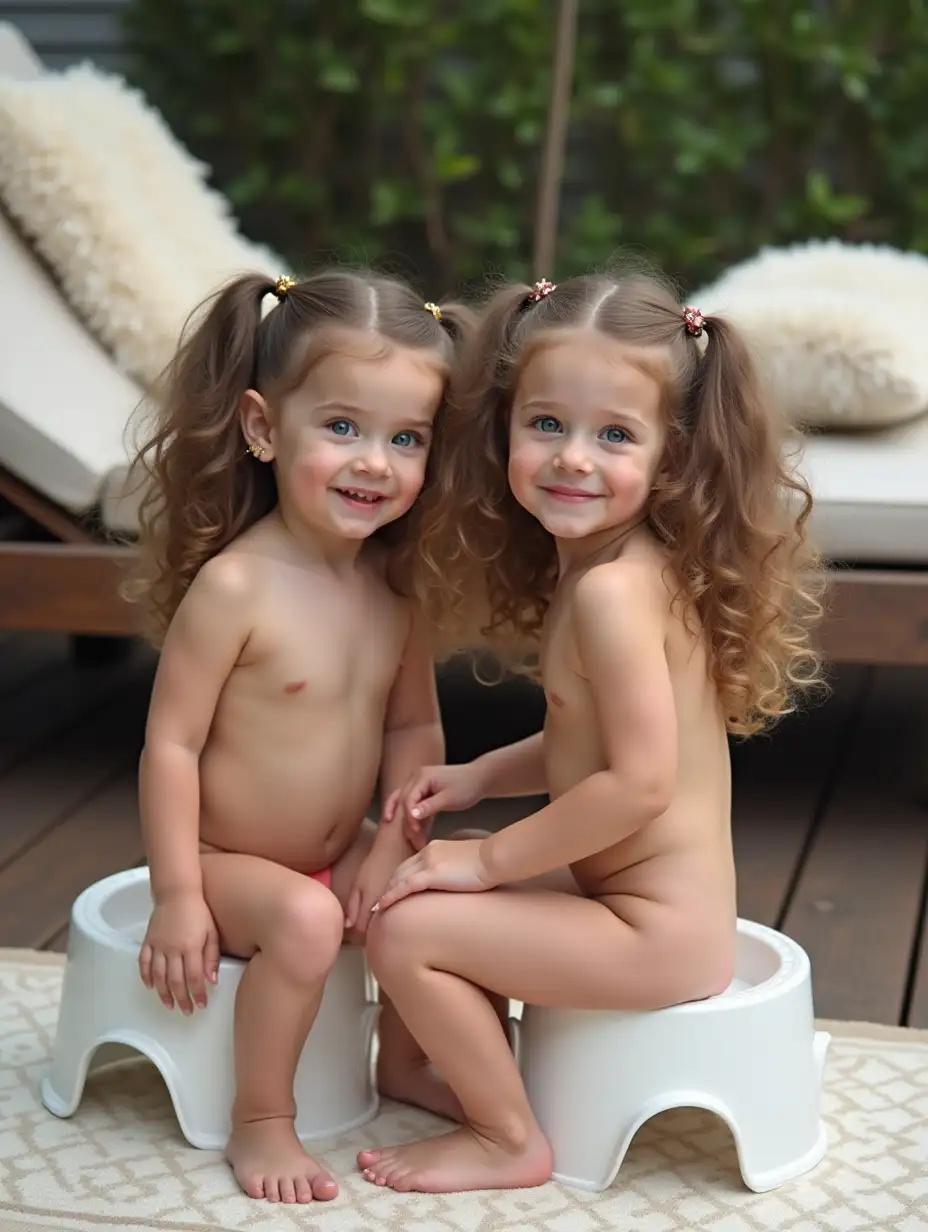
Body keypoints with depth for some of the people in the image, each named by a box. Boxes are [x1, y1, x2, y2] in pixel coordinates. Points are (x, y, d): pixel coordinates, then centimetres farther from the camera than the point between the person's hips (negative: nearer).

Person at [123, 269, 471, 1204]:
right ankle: (259, 1123, -11)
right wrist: (177, 897, -20)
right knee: (305, 917, -32)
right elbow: (171, 743, -21)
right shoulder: (234, 585, -25)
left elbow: (415, 727, 3)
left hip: (341, 854, 7)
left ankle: (404, 1065, 18)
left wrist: (391, 851, -9)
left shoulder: (397, 585, -5)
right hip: (227, 860, -6)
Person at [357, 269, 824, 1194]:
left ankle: (509, 1140, 7)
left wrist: (490, 857, -16)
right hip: (622, 893, 10)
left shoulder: (611, 588, -24)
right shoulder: (613, 566, 4)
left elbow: (639, 781, -26)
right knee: (432, 895, 19)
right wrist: (481, 776, 4)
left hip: (661, 934, -10)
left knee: (405, 927, -10)